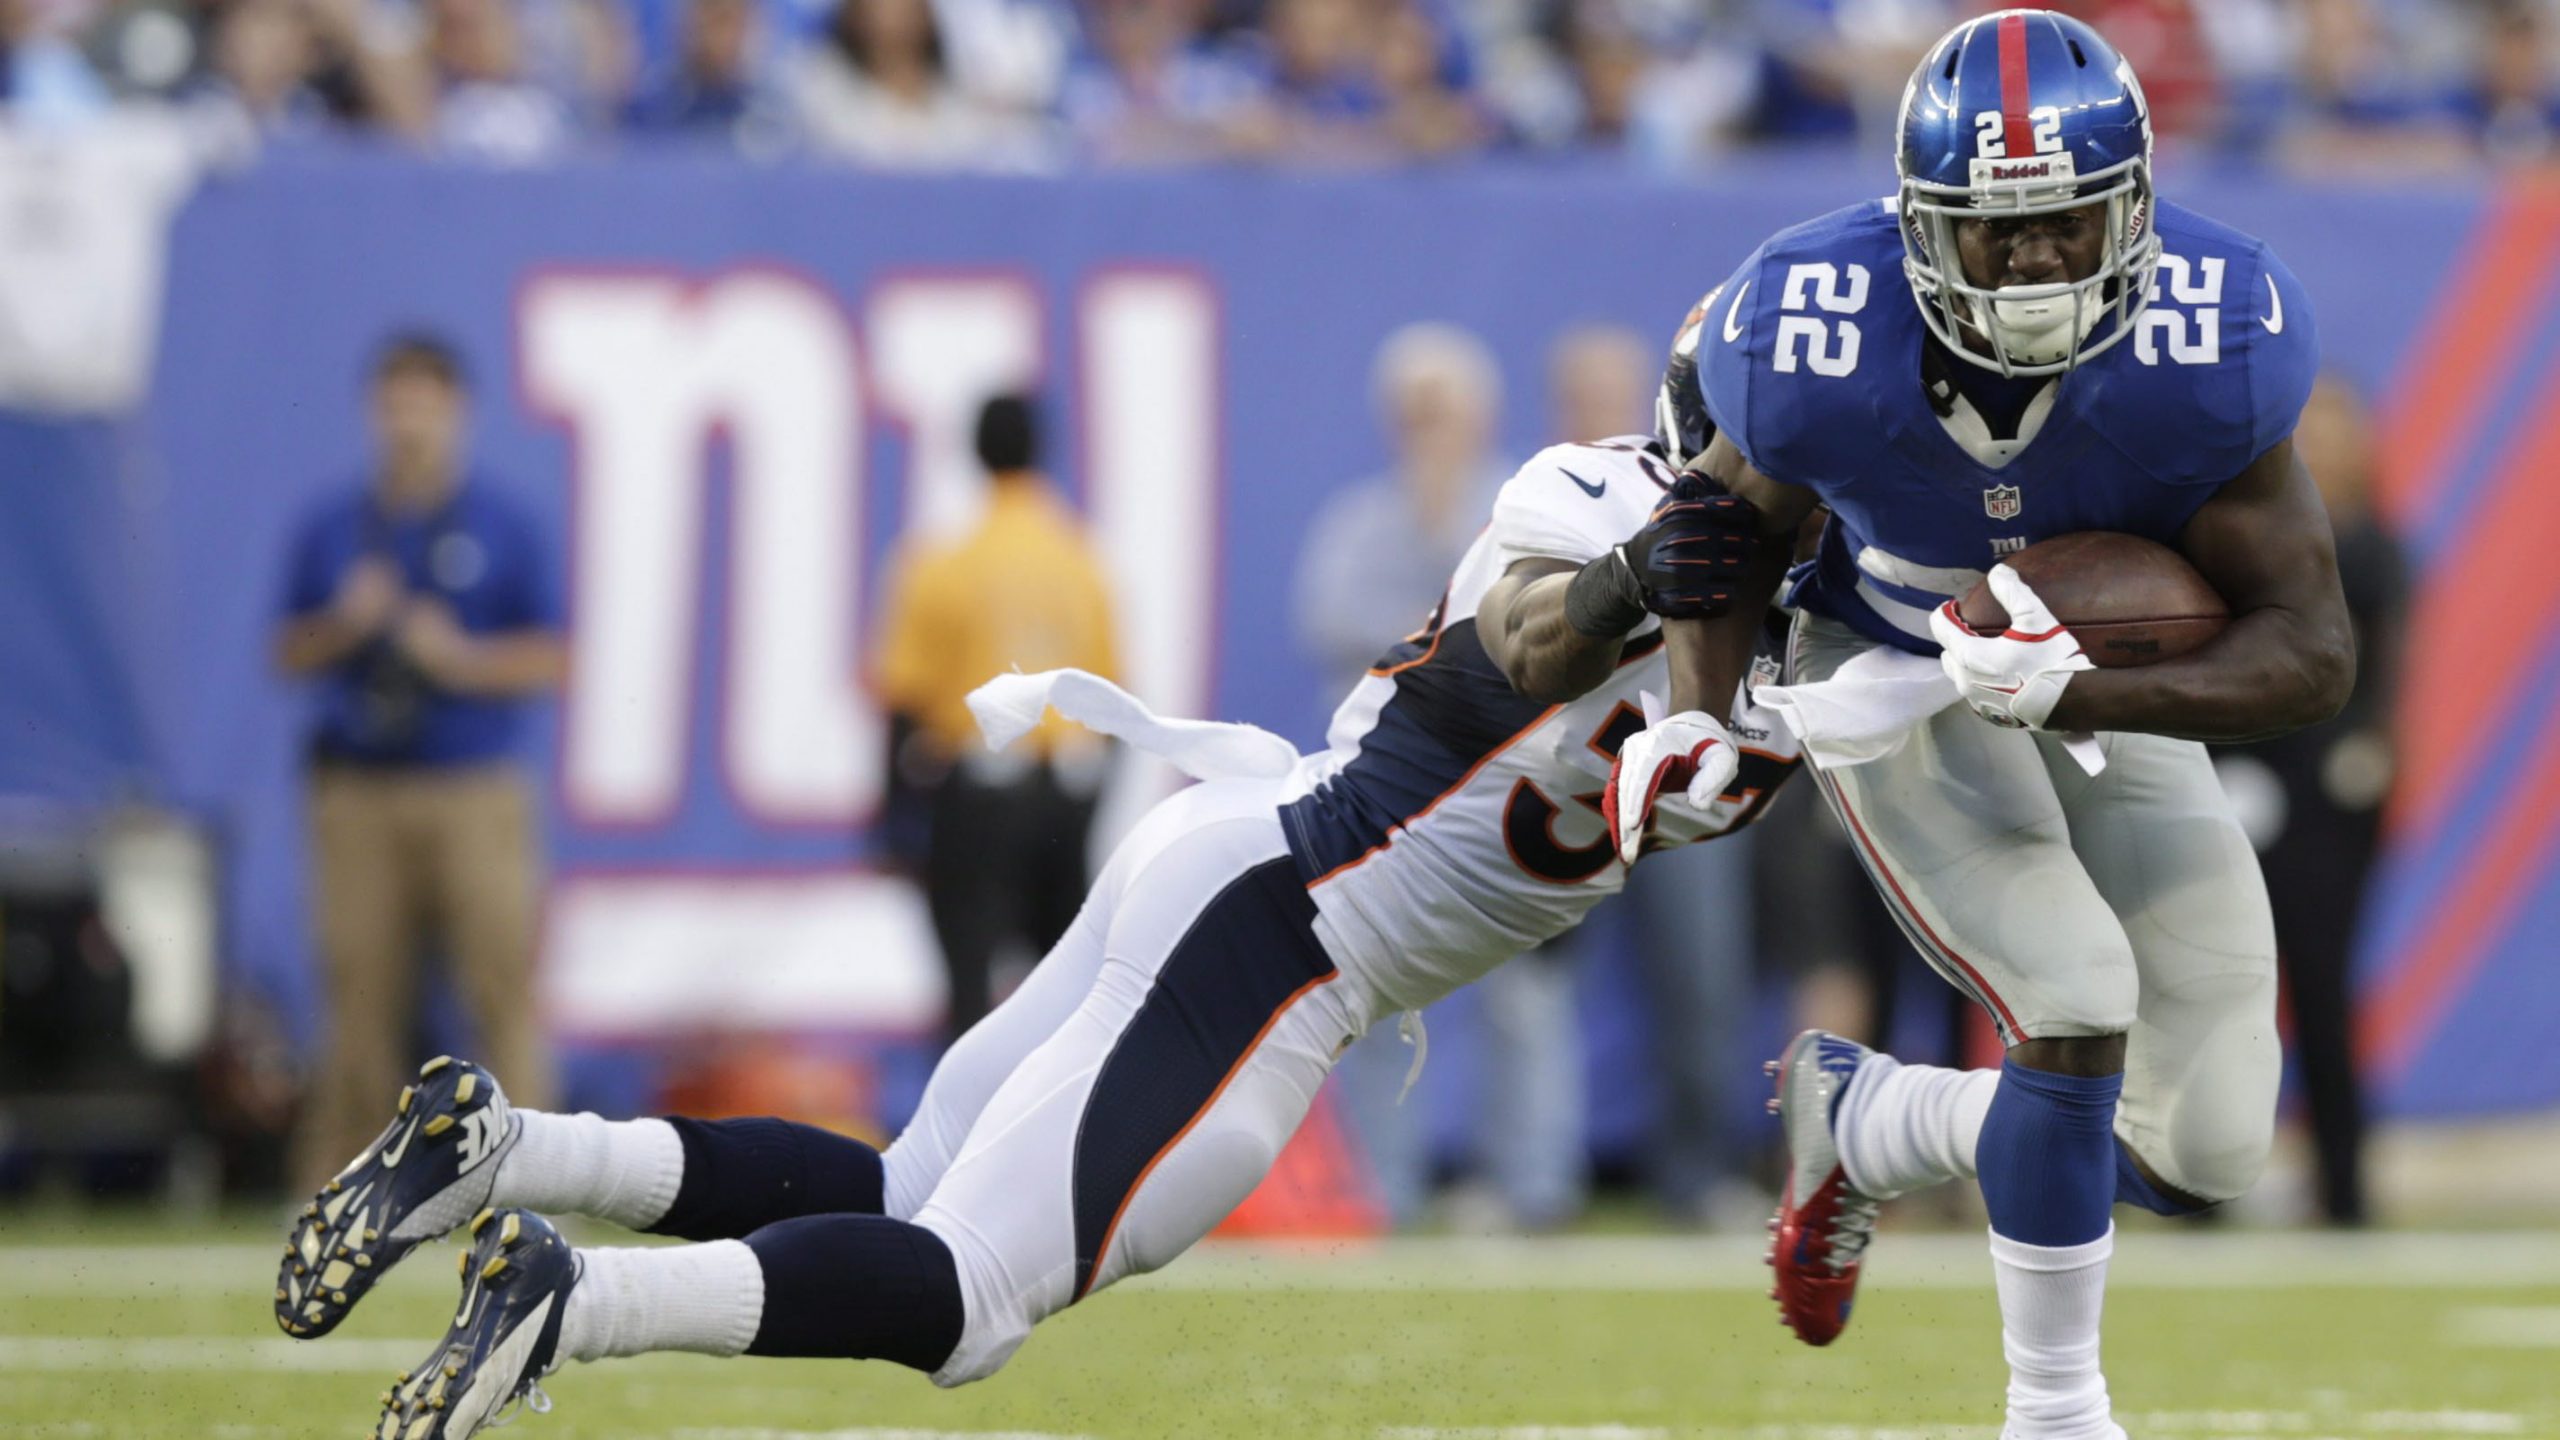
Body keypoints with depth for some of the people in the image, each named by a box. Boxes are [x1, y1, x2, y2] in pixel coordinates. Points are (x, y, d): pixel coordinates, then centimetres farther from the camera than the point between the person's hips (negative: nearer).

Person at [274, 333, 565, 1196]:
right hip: (358, 793, 2)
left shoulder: (506, 531, 5)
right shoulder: (330, 531, 13)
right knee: (359, 991, 0)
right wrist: (346, 625, -6)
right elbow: (291, 656, 13)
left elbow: (552, 660, 3)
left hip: (475, 792, -2)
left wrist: (461, 659, -12)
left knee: (504, 983, -9)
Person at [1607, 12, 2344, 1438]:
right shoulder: (1817, 345, -30)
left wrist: (2063, 687, -41)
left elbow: (2314, 653, -28)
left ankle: (1862, 1120, 26)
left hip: (2103, 682, 3)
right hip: (1896, 680, -3)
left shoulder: (2210, 350, -31)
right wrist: (1697, 715, -21)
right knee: (2077, 1011, -24)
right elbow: (1734, 518, -6)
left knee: (2208, 1148, -1)